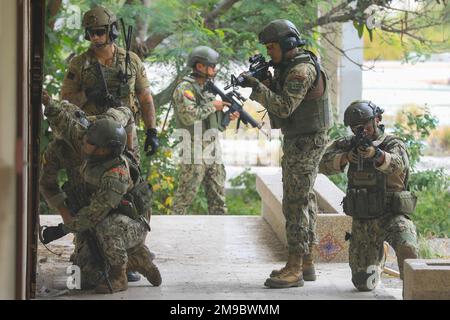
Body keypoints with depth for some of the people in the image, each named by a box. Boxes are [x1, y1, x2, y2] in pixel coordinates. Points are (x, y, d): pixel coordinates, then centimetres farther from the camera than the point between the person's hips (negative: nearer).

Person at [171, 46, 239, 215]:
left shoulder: (207, 89, 17)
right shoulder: (185, 88, -10)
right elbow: (189, 116, -25)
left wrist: (228, 117, 2)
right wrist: (212, 106, -15)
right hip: (195, 152, -8)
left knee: (218, 195, 9)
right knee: (186, 195, -4)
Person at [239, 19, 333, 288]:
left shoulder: (302, 69, -19)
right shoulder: (289, 67, 12)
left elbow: (284, 107, -26)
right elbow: (275, 98, 13)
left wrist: (257, 86, -25)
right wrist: (258, 82, -3)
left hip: (306, 143, -10)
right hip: (300, 141, 10)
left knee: (296, 204, -11)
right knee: (304, 200, 13)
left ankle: (294, 270, -10)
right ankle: (306, 264, 19)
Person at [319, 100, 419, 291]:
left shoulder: (394, 145, -7)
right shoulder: (348, 145, 5)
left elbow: (396, 164, -31)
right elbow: (325, 165, -11)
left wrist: (375, 154, -52)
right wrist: (345, 157, -32)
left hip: (392, 216, -4)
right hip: (363, 223, 4)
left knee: (407, 249, -36)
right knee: (363, 283, 3)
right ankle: (377, 255, 35)